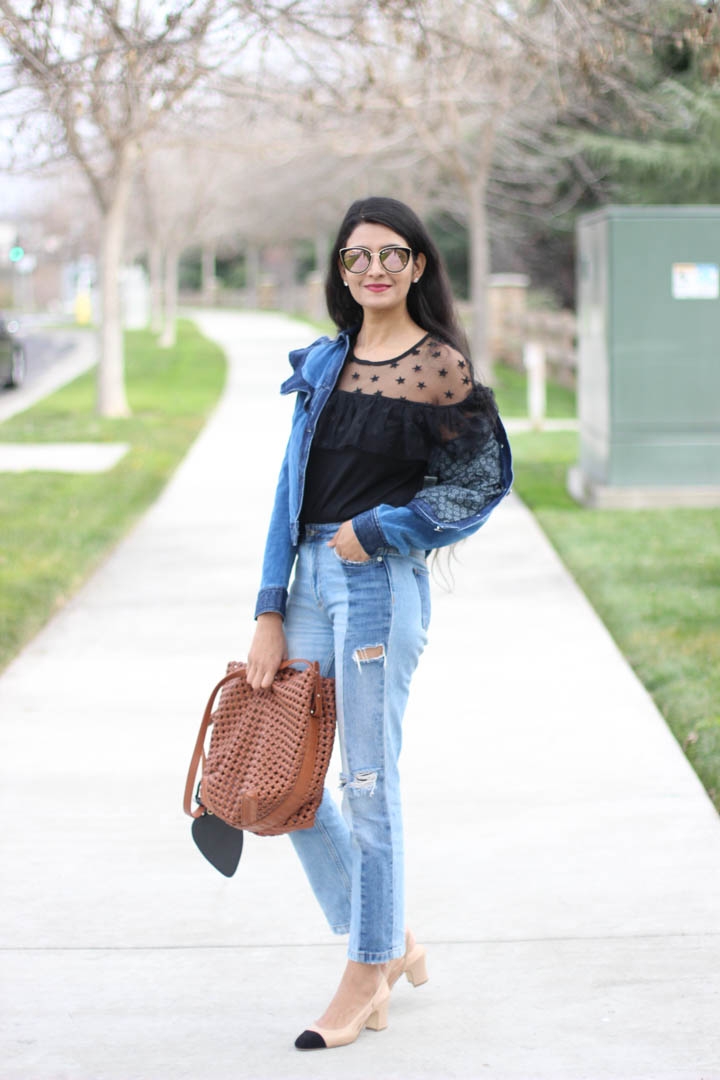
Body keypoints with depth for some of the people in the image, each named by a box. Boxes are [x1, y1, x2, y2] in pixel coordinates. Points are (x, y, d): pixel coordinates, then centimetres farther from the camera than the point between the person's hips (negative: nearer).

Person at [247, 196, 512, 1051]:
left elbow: (481, 481, -2)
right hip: (311, 574, 7)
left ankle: (367, 981, 14)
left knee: (368, 782, 0)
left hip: (382, 583, -7)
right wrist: (269, 616, 3)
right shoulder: (325, 362, 11)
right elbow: (292, 486, 9)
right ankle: (394, 941, 25)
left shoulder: (440, 367, -6)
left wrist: (377, 530, -9)